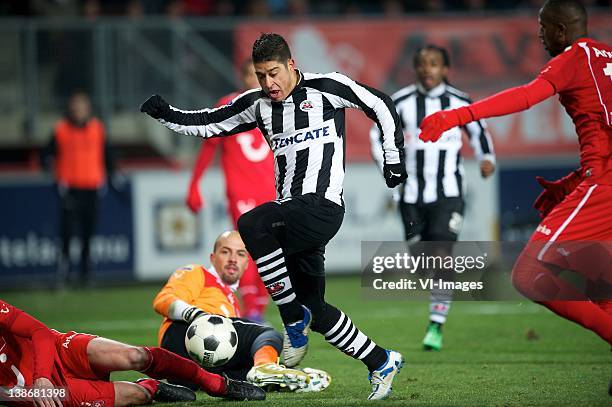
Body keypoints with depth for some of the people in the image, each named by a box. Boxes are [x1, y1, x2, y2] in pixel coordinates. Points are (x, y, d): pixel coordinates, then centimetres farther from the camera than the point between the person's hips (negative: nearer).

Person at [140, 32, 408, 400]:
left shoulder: (326, 88, -2)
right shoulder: (258, 104, 13)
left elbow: (381, 106, 5)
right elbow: (209, 124, 15)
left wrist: (394, 159, 4)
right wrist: (167, 116, 0)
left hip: (323, 207, -7)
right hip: (291, 212, 7)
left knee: (252, 225, -31)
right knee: (315, 311, 7)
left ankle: (294, 319, -17)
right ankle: (383, 363, 23)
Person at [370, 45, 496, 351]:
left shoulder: (459, 102, 1)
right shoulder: (402, 102, 0)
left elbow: (478, 132, 16)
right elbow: (379, 135, 10)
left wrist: (486, 159, 0)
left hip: (447, 193, -2)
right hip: (412, 194, 2)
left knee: (442, 254, -14)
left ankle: (436, 326, -12)